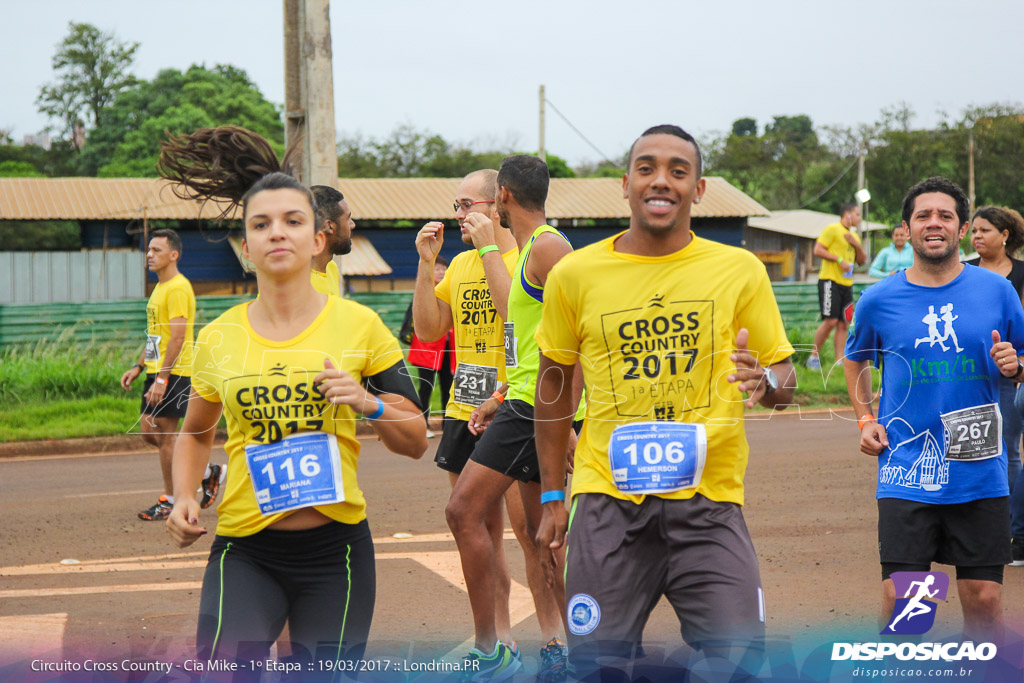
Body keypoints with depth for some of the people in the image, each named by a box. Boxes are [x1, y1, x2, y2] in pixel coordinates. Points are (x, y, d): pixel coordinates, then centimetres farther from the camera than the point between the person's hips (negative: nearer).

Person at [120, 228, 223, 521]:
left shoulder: (178, 288, -15)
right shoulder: (160, 287, 17)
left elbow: (178, 338, -22)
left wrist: (162, 379, -26)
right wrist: (138, 368, 20)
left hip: (174, 373, -10)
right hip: (156, 370, 10)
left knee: (165, 434, -4)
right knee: (149, 433, 10)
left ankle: (169, 501, 6)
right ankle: (208, 472, 20)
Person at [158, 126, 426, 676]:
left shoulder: (358, 325, 1)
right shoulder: (218, 339, 3)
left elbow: (416, 442, 5)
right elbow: (195, 432, 22)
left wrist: (369, 403, -13)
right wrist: (183, 498, 4)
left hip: (335, 548, 0)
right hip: (245, 551, 0)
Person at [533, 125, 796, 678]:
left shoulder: (740, 270, 2)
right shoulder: (574, 274, 3)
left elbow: (783, 375, 10)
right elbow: (554, 386, 14)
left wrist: (765, 382, -15)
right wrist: (552, 497, 13)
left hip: (708, 502, 0)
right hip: (608, 502, 1)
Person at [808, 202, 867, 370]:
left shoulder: (853, 236, 22)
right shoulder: (832, 229, -3)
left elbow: (862, 261, 23)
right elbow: (818, 250, -11)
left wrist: (857, 245, 5)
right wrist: (839, 260, -16)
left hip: (847, 284, 8)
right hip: (830, 280, -8)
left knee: (843, 324, 1)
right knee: (830, 321, -14)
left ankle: (839, 362, 2)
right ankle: (813, 357, -3)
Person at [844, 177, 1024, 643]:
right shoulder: (879, 300, 2)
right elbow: (855, 360, 21)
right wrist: (865, 419, 8)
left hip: (979, 474, 1)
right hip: (906, 475, -1)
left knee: (984, 599, 3)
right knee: (899, 598, -5)